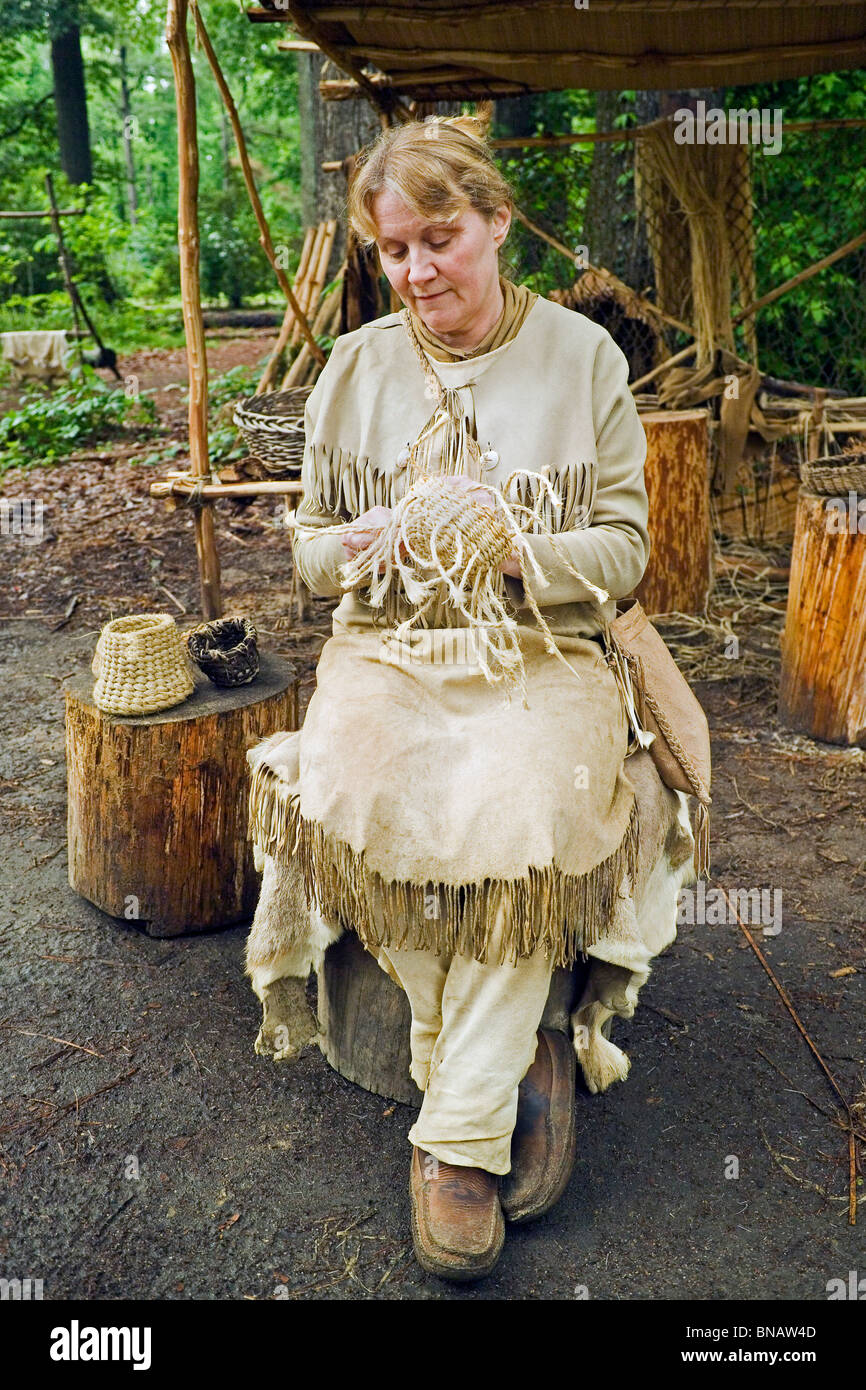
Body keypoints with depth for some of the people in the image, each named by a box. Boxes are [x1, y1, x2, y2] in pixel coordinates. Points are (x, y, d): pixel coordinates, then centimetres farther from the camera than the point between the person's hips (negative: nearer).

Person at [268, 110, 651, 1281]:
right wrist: (362, 542, -10)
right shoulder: (355, 367, 11)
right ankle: (524, 1055, -5)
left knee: (524, 807, -31)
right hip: (388, 647, 2)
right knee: (354, 791, -28)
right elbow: (310, 547, 14)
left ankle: (461, 1135, -12)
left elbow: (624, 547, 2)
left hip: (542, 649, -2)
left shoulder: (584, 356, 5)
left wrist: (518, 550, -17)